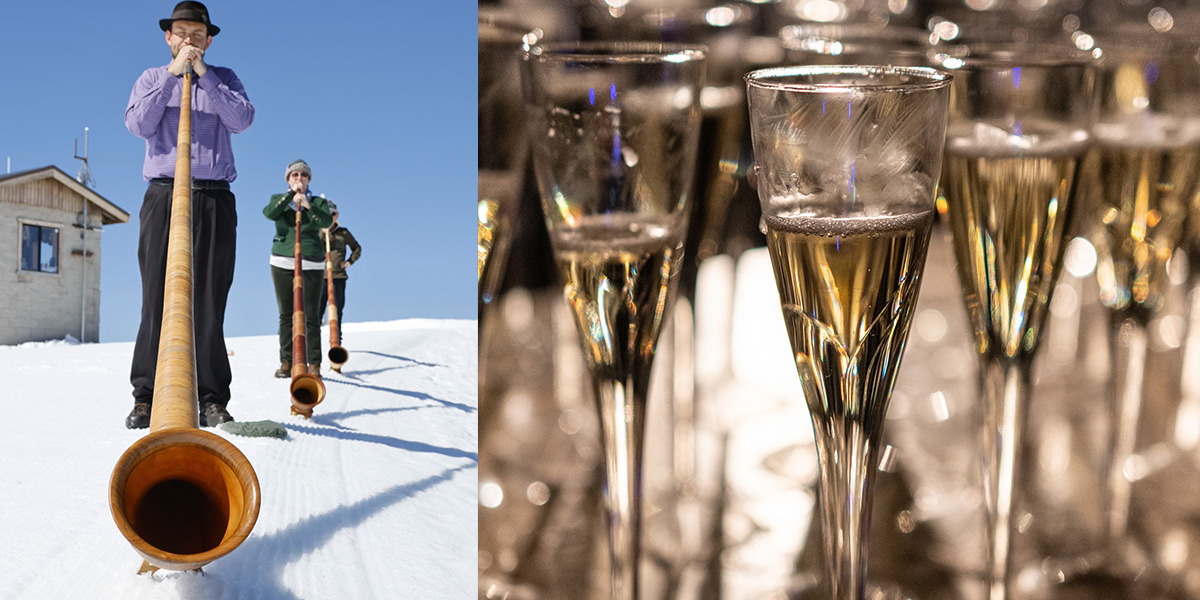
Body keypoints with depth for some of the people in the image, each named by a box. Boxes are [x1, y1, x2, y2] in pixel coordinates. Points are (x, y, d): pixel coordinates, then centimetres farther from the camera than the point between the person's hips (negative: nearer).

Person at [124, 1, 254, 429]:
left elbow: (241, 120, -2)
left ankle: (211, 398, -5)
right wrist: (173, 73, -5)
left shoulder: (224, 79, 17)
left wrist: (203, 73, -6)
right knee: (157, 298, -6)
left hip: (214, 200, 0)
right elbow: (137, 124, -2)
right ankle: (146, 396, -4)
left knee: (209, 302, -5)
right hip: (163, 196, 0)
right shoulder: (151, 79, 17)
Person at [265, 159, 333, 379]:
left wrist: (308, 206, -24)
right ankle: (286, 362, 3)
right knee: (286, 314, 0)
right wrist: (291, 194, -14)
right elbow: (269, 213, -9)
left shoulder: (318, 202, 10)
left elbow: (327, 221, -10)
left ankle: (314, 364, -4)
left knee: (311, 315, -5)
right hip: (282, 262, 1)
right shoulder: (279, 199, 13)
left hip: (312, 264, -1)